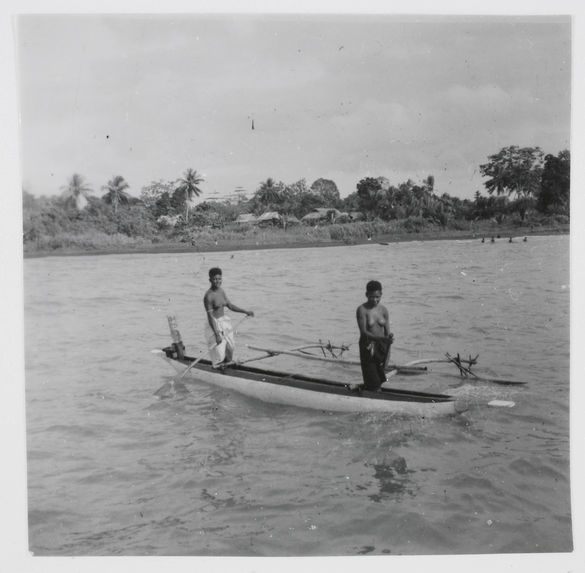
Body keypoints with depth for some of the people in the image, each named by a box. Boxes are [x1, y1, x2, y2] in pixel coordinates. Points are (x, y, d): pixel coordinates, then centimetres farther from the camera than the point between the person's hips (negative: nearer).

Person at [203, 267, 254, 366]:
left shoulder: (221, 291, 2)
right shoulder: (208, 296, -21)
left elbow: (230, 306, 13)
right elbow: (210, 316, -22)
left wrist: (245, 311, 7)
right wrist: (217, 334, -25)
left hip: (224, 323, 8)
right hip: (214, 325, -8)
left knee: (230, 347, 20)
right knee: (219, 355, -3)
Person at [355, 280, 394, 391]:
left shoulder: (383, 310, 1)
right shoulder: (362, 310, -11)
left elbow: (387, 332, 3)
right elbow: (363, 332, -19)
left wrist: (387, 353, -2)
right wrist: (381, 338, -32)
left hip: (381, 347, 4)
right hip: (368, 347, -4)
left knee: (379, 380, 10)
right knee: (373, 383, -4)